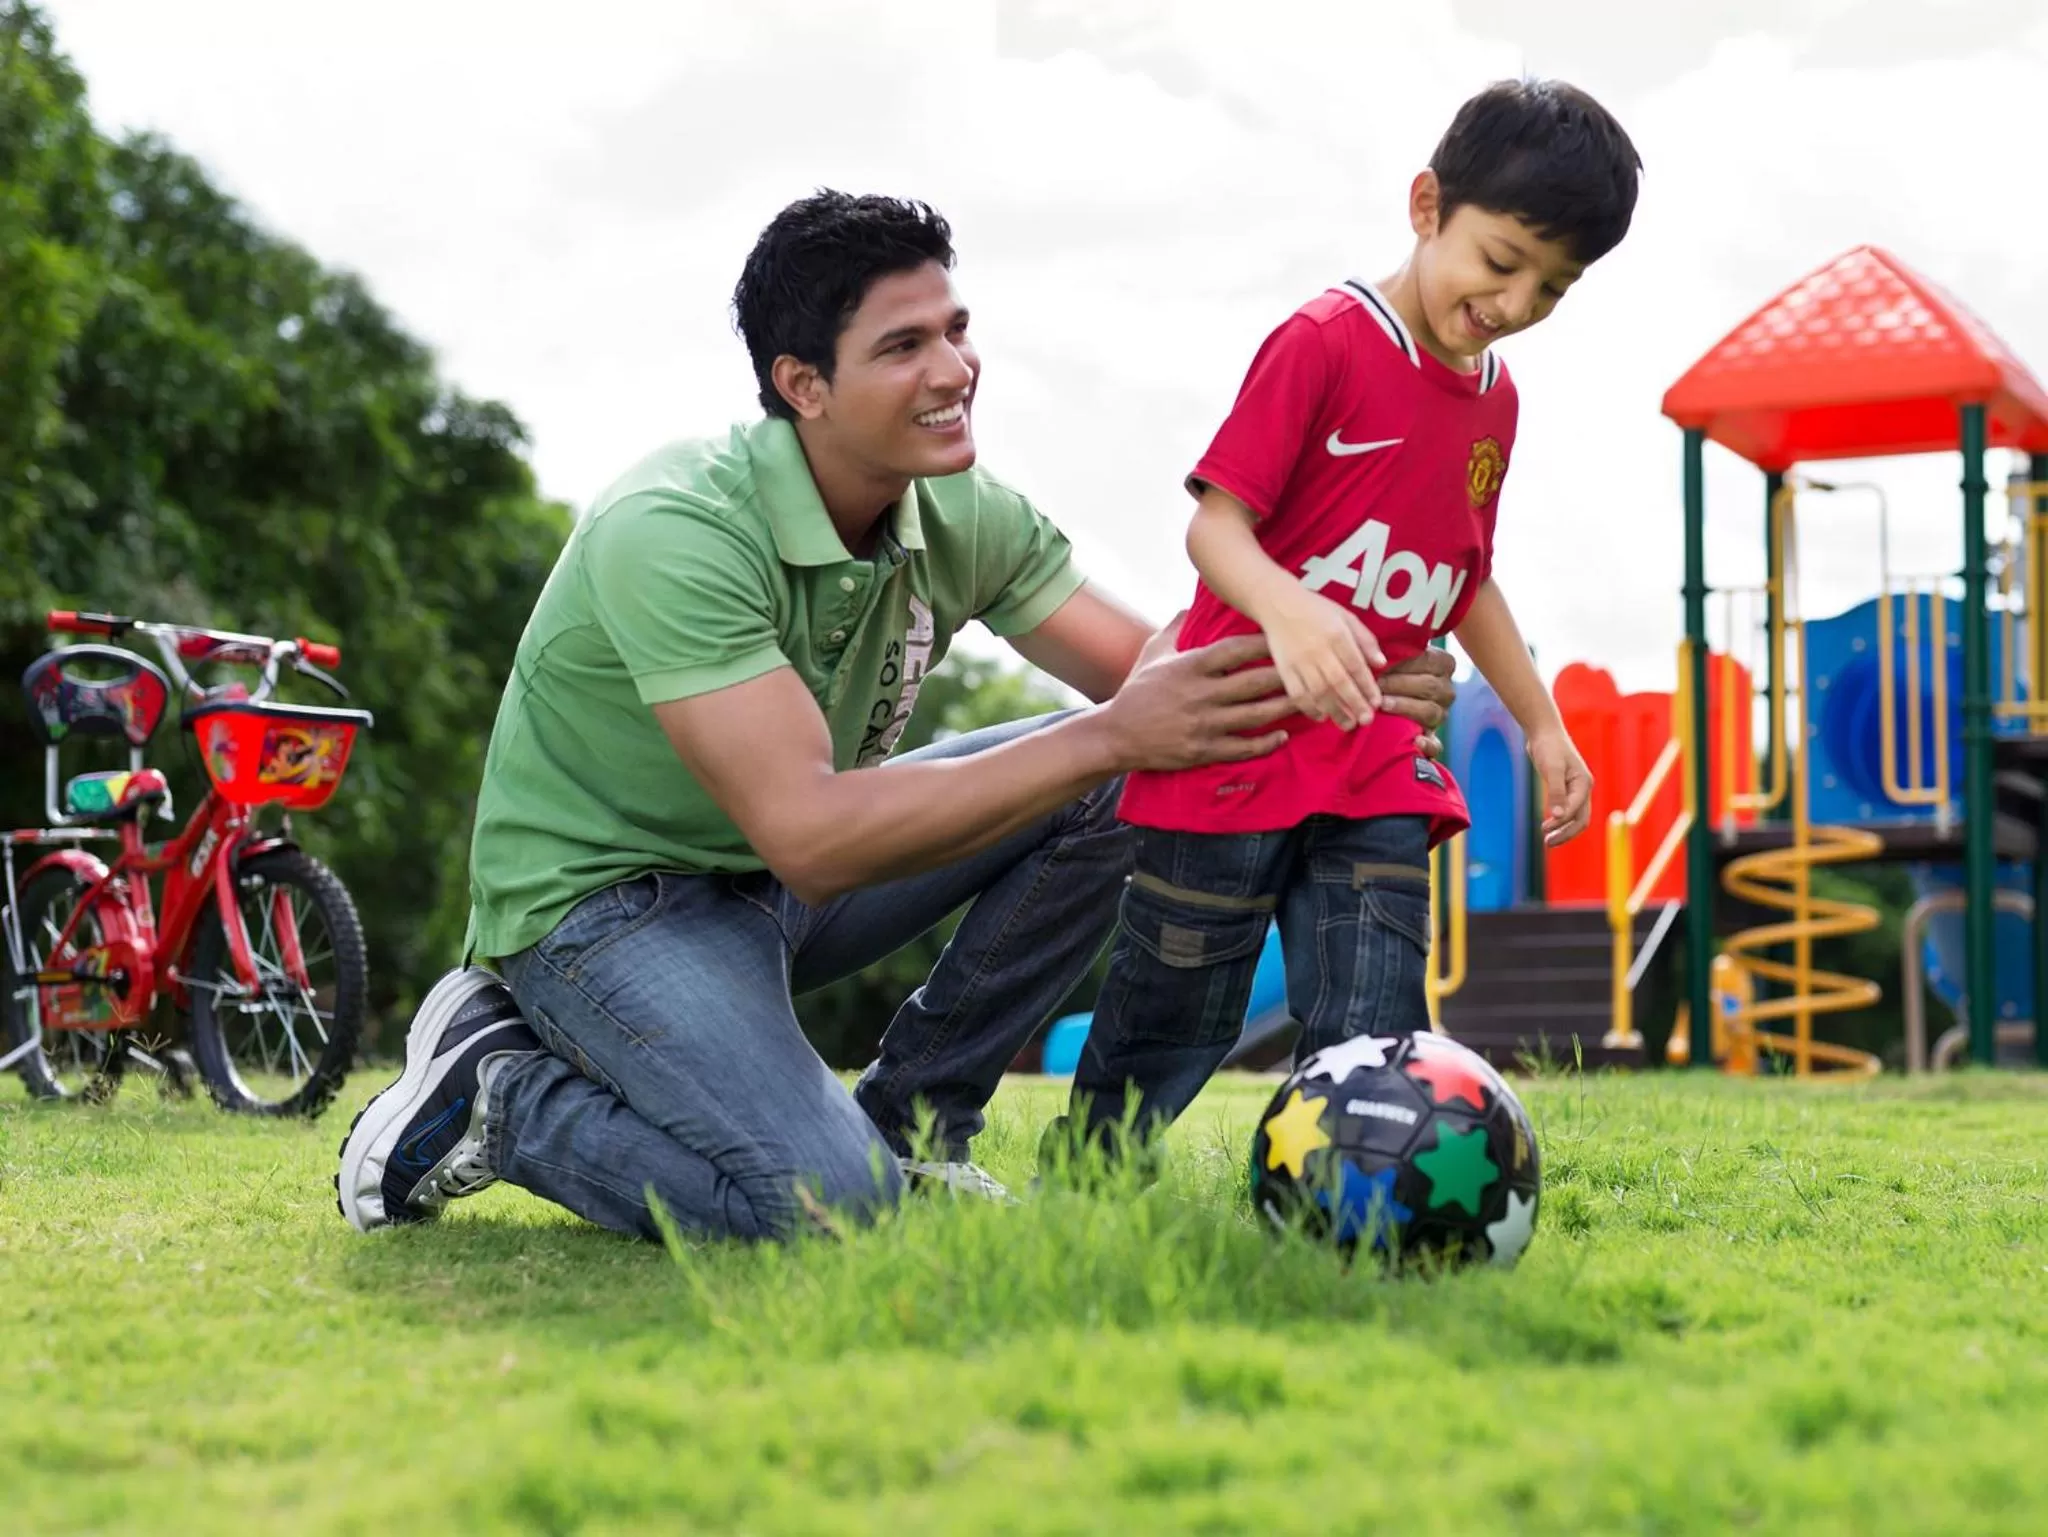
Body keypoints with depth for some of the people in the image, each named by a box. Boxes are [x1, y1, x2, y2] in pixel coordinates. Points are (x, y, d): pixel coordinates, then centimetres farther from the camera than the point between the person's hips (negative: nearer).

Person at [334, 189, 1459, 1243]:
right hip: (602, 897, -7)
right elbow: (810, 835, -37)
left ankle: (909, 1119, 3)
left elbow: (1155, 670, -7)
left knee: (1116, 786, -6)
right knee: (830, 1203, -29)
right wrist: (1108, 736, -39)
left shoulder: (960, 516, -6)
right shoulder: (672, 532, -30)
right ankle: (503, 1089, -3)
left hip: (779, 883, 8)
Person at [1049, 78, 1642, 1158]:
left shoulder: (1496, 400, 12)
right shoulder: (1326, 342, -11)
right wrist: (1286, 609, -37)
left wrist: (1543, 727, 24)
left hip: (1377, 772, 6)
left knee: (1371, 1041, -2)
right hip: (1235, 748, -6)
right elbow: (1215, 522, -17)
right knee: (1170, 1024, 3)